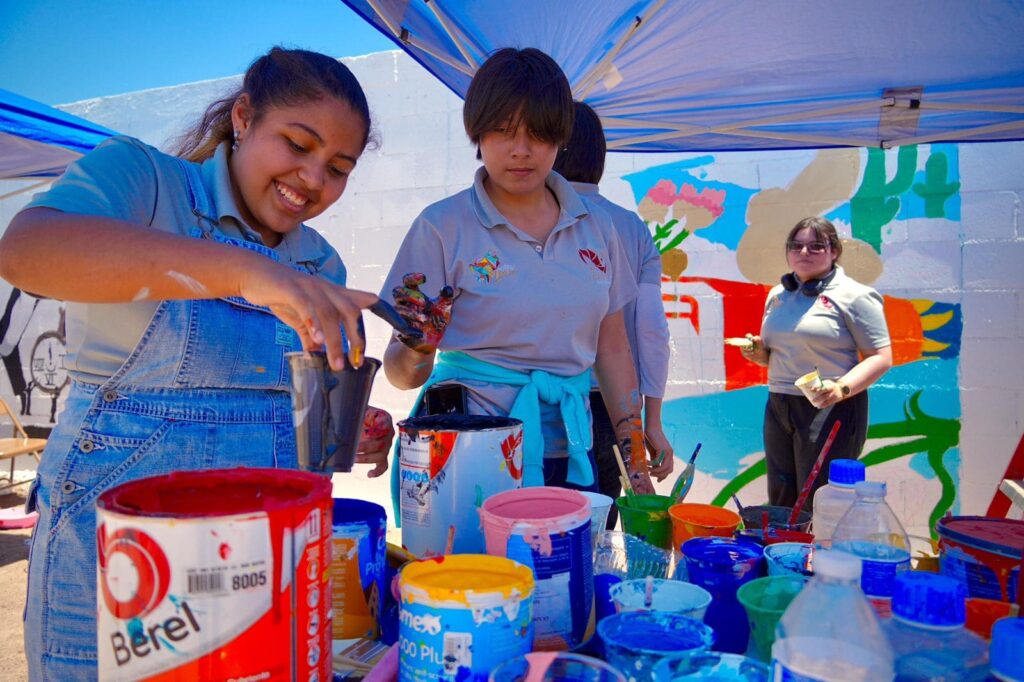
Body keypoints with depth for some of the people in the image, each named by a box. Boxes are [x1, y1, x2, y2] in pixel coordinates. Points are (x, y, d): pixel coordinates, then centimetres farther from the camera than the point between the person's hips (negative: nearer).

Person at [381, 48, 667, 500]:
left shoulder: (596, 229, 5)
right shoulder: (442, 226, -6)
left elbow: (612, 352, 10)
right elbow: (401, 373, -5)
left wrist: (638, 472, 8)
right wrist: (418, 348, -28)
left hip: (569, 459, 4)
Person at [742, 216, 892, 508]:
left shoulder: (852, 295, -6)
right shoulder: (778, 294, 14)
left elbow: (881, 357, -10)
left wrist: (841, 388, -25)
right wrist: (758, 352, 2)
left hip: (830, 408, -6)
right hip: (778, 406, 7)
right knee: (780, 504, 12)